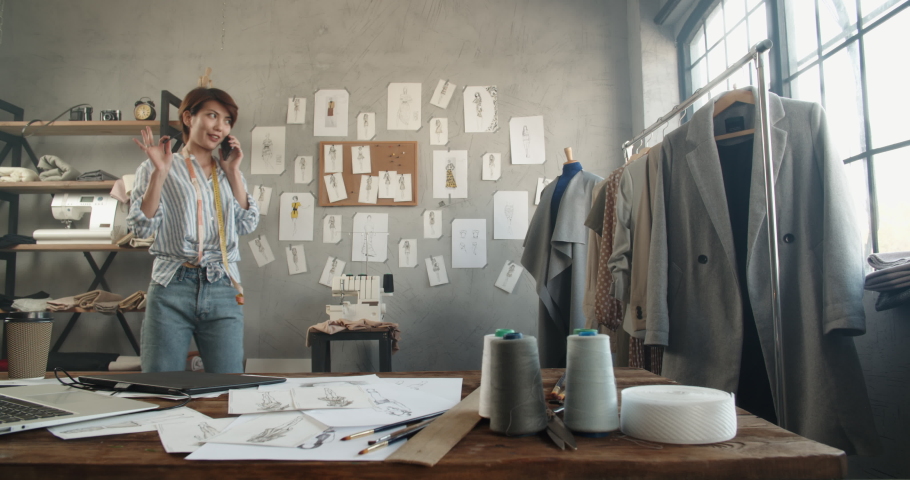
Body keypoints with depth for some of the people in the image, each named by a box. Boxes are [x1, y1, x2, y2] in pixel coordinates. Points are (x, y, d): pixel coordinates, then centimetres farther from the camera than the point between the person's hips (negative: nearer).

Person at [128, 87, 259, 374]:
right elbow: (142, 227, -2)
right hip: (172, 288, -2)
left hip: (223, 290, 2)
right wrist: (160, 172, -8)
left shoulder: (228, 173, 18)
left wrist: (233, 172, 4)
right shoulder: (155, 170, 9)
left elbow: (248, 224, 6)